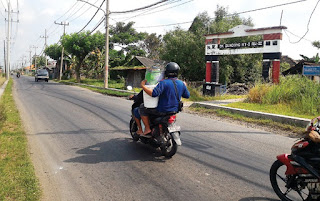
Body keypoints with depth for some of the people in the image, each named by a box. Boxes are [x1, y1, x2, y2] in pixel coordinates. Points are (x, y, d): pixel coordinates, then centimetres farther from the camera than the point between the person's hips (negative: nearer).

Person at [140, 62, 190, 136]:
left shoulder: (163, 82, -20)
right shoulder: (181, 83, -1)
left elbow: (154, 93, -33)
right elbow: (187, 96, 12)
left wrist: (143, 86, -22)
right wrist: (184, 87, 30)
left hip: (162, 111, -7)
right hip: (175, 110, 7)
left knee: (142, 108, 7)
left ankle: (147, 128, 3)